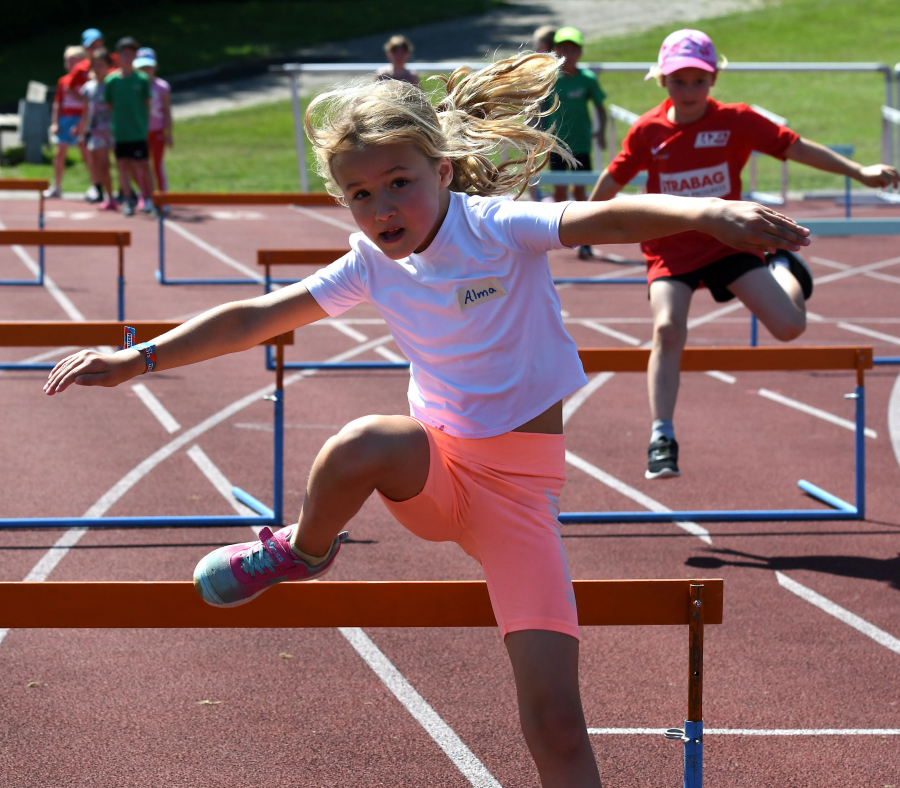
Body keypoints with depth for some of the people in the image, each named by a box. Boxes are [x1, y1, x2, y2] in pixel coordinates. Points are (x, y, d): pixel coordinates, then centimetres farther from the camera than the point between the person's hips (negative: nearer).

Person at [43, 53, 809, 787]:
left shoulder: (498, 228, -14)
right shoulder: (373, 264, 0)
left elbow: (603, 218, -32)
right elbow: (257, 319, 10)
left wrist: (703, 211, -50)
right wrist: (138, 359, 8)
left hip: (518, 481, -3)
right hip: (434, 469, 3)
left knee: (554, 720, -14)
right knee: (360, 447, -35)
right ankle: (303, 552, -3)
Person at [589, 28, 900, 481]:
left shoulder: (736, 121, -7)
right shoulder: (648, 131, -5)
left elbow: (794, 147, -8)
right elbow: (614, 179, 10)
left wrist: (859, 172, -14)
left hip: (729, 242, 0)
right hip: (671, 250, 0)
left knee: (789, 326, -12)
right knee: (667, 329, -25)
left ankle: (785, 272, 26)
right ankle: (662, 439, -20)